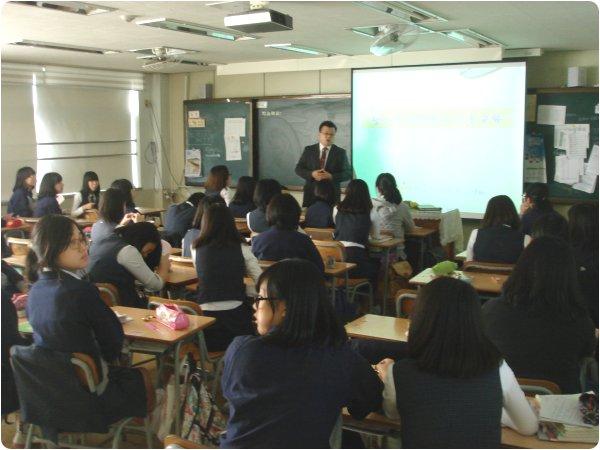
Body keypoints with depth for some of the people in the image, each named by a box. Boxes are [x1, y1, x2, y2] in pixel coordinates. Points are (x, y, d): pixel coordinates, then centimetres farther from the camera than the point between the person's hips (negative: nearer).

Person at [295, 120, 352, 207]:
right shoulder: (309, 150, 8)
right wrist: (312, 174, -13)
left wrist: (331, 176, -15)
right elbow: (298, 169, 7)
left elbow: (348, 173, 2)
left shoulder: (340, 152, 5)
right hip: (311, 194, 1)